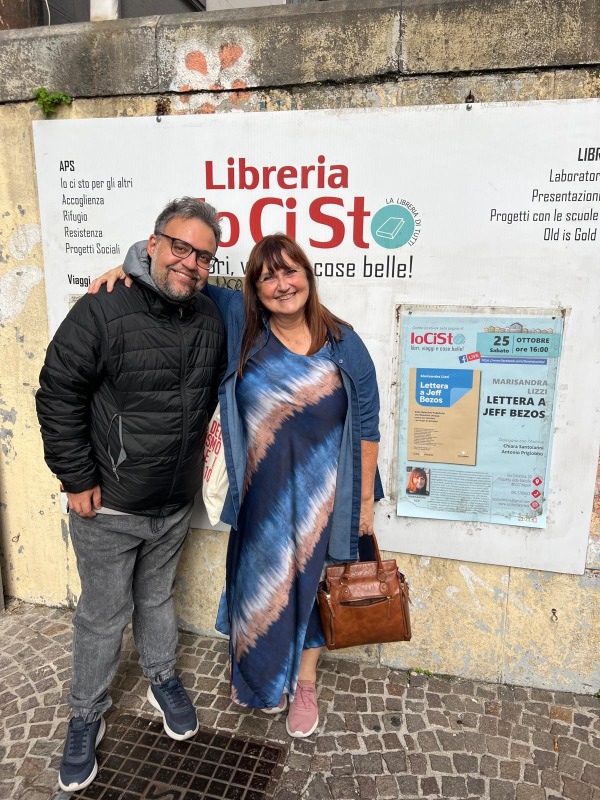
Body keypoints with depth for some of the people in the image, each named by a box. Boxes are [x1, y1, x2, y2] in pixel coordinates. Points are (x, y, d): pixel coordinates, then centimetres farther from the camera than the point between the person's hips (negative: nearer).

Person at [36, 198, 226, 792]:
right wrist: (77, 479, -14)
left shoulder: (210, 319, 0)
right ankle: (86, 717, 36)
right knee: (103, 614, 12)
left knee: (157, 598, 25)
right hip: (108, 503, -4)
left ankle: (162, 680, 48)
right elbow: (58, 396, -15)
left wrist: (201, 435, 8)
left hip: (175, 503, 5)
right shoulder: (104, 310, -18)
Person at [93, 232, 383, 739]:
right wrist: (127, 268, -15)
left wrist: (365, 499, -2)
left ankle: (305, 683, 43)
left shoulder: (344, 344, -9)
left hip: (320, 493, -1)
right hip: (260, 493, 1)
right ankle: (264, 679, 48)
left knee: (310, 582, 17)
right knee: (261, 583, 18)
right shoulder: (238, 323, -7)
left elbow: (366, 426, -4)